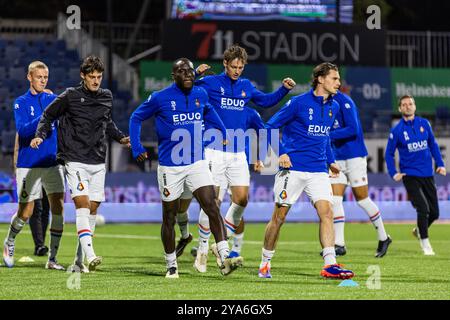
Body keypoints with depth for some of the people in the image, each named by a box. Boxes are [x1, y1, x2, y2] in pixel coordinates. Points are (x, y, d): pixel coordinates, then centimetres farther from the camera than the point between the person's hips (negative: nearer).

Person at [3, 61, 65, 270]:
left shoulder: (54, 100, 9)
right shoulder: (21, 103, 0)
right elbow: (22, 131, -14)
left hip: (53, 163, 3)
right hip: (28, 165, -3)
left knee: (58, 207, -9)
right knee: (25, 213, 2)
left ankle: (52, 259, -2)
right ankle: (9, 243, 33)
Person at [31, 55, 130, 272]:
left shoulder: (107, 97, 10)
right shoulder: (70, 96, -4)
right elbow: (48, 115, 8)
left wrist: (120, 138, 15)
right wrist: (40, 136, -7)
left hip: (98, 162, 5)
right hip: (75, 161, -5)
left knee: (92, 209, 4)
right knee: (82, 205, -19)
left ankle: (79, 261, 12)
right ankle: (90, 256, -29)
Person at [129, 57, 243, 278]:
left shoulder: (200, 94, 3)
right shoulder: (160, 98, -9)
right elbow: (136, 118, 4)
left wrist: (224, 133, 20)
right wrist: (136, 147, -4)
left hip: (197, 164, 3)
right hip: (170, 167, -3)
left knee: (212, 207, -14)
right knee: (169, 217, 6)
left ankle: (224, 257, -20)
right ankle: (171, 266, 21)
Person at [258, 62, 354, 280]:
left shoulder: (334, 107, 10)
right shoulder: (298, 103, -8)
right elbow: (271, 127, -4)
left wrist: (330, 161, 20)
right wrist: (280, 153, -14)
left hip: (318, 171, 5)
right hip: (293, 169, -5)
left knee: (326, 212, -12)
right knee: (279, 216, 2)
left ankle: (330, 264, -17)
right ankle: (265, 263, 17)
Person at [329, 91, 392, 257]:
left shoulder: (344, 102, -15)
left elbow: (353, 129, -23)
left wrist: (328, 135, -24)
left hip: (354, 157, -7)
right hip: (337, 159, 7)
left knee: (362, 199, 0)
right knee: (335, 199, -3)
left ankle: (383, 238, 16)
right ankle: (339, 244, -2)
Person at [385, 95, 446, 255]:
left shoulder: (424, 123, 4)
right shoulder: (397, 130, -5)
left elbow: (433, 145, 15)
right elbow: (389, 154, 4)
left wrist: (440, 164, 8)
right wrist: (393, 174, -4)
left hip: (428, 175, 4)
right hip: (410, 175, -4)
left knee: (434, 212, 7)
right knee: (423, 209, -16)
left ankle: (419, 231, 37)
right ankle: (425, 244, 1)